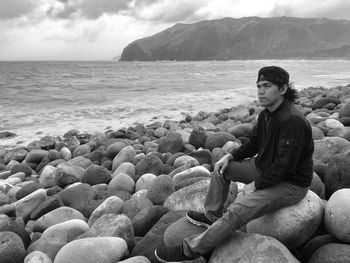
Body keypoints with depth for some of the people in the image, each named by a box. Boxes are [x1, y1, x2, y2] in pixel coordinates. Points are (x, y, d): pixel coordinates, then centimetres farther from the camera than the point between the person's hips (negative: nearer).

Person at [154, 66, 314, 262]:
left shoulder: (292, 120, -28)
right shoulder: (267, 114, 3)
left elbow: (285, 165, -29)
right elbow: (254, 143, 13)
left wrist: (256, 184, -19)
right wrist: (230, 156, -1)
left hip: (290, 183, -9)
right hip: (265, 168, 10)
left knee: (237, 212, -24)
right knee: (223, 168, 8)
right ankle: (212, 216, 21)